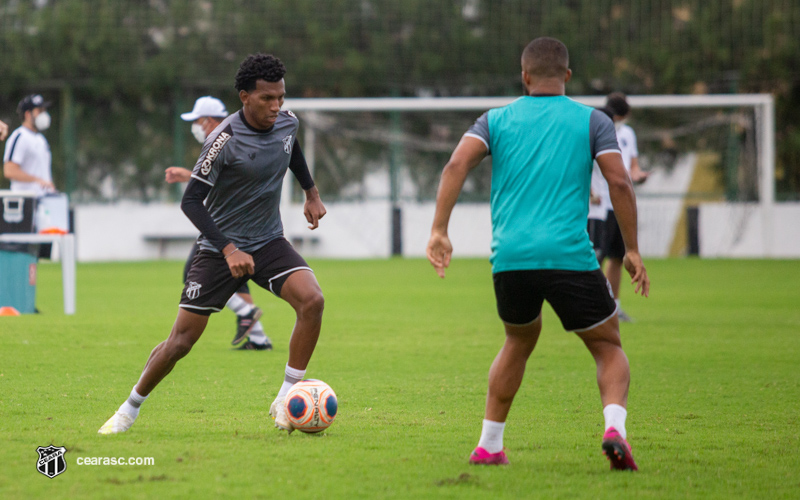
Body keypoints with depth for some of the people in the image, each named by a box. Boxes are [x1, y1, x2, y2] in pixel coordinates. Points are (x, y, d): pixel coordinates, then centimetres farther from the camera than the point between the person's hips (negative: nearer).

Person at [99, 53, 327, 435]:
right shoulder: (225, 141, -22)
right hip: (220, 247, -4)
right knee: (181, 339, -4)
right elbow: (191, 202, -22)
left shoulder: (286, 123, -3)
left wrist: (311, 193, 28)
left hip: (269, 242, 4)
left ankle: (286, 402, -13)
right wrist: (228, 250, -30)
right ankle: (130, 409, 20)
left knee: (312, 300, -23)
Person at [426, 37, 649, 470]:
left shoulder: (496, 120, 14)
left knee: (520, 340, 28)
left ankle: (488, 446, 25)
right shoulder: (592, 121, 9)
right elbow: (619, 182, -2)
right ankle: (614, 427, -17)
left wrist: (439, 231, -6)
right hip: (570, 256, -3)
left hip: (510, 257, 3)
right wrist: (632, 250, 4)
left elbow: (456, 165, -2)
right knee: (608, 348, 12)